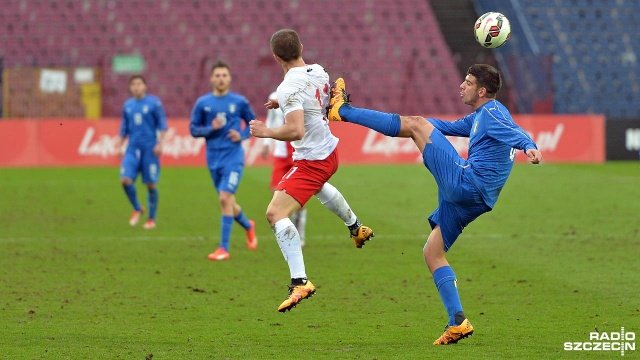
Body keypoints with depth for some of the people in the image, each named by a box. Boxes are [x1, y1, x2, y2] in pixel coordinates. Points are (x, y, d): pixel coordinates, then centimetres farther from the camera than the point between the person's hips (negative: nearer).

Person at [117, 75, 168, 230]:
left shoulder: (154, 102, -1)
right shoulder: (127, 105, 12)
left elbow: (162, 124, -1)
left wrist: (159, 143, -10)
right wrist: (119, 146, 13)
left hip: (150, 147, -4)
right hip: (133, 147, 4)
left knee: (151, 184, 0)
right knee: (125, 179, -12)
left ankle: (151, 219, 11)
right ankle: (137, 209, 10)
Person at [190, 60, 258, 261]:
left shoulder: (239, 102, 1)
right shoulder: (202, 103, 4)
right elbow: (193, 129, 5)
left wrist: (242, 135, -8)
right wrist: (211, 128, -13)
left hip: (233, 157, -4)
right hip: (214, 159, 4)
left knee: (225, 198, -17)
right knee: (226, 201, 13)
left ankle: (224, 248, -14)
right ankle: (248, 226, 44)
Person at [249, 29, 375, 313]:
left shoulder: (289, 88, -25)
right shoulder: (318, 71, 0)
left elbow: (296, 131, -34)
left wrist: (265, 132, -18)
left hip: (311, 160, -9)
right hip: (330, 150, 9)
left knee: (276, 213, -16)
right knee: (317, 186, 43)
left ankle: (300, 281, -25)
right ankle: (356, 228, 63)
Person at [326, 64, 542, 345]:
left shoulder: (493, 112, -4)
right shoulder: (478, 118, 26)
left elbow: (515, 132, -23)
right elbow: (451, 127, 41)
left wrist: (529, 147, -45)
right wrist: (404, 121, 43)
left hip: (464, 182, -10)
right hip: (468, 198, 10)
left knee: (417, 125, -6)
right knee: (432, 252, 15)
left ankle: (343, 111, 1)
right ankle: (457, 323, 6)